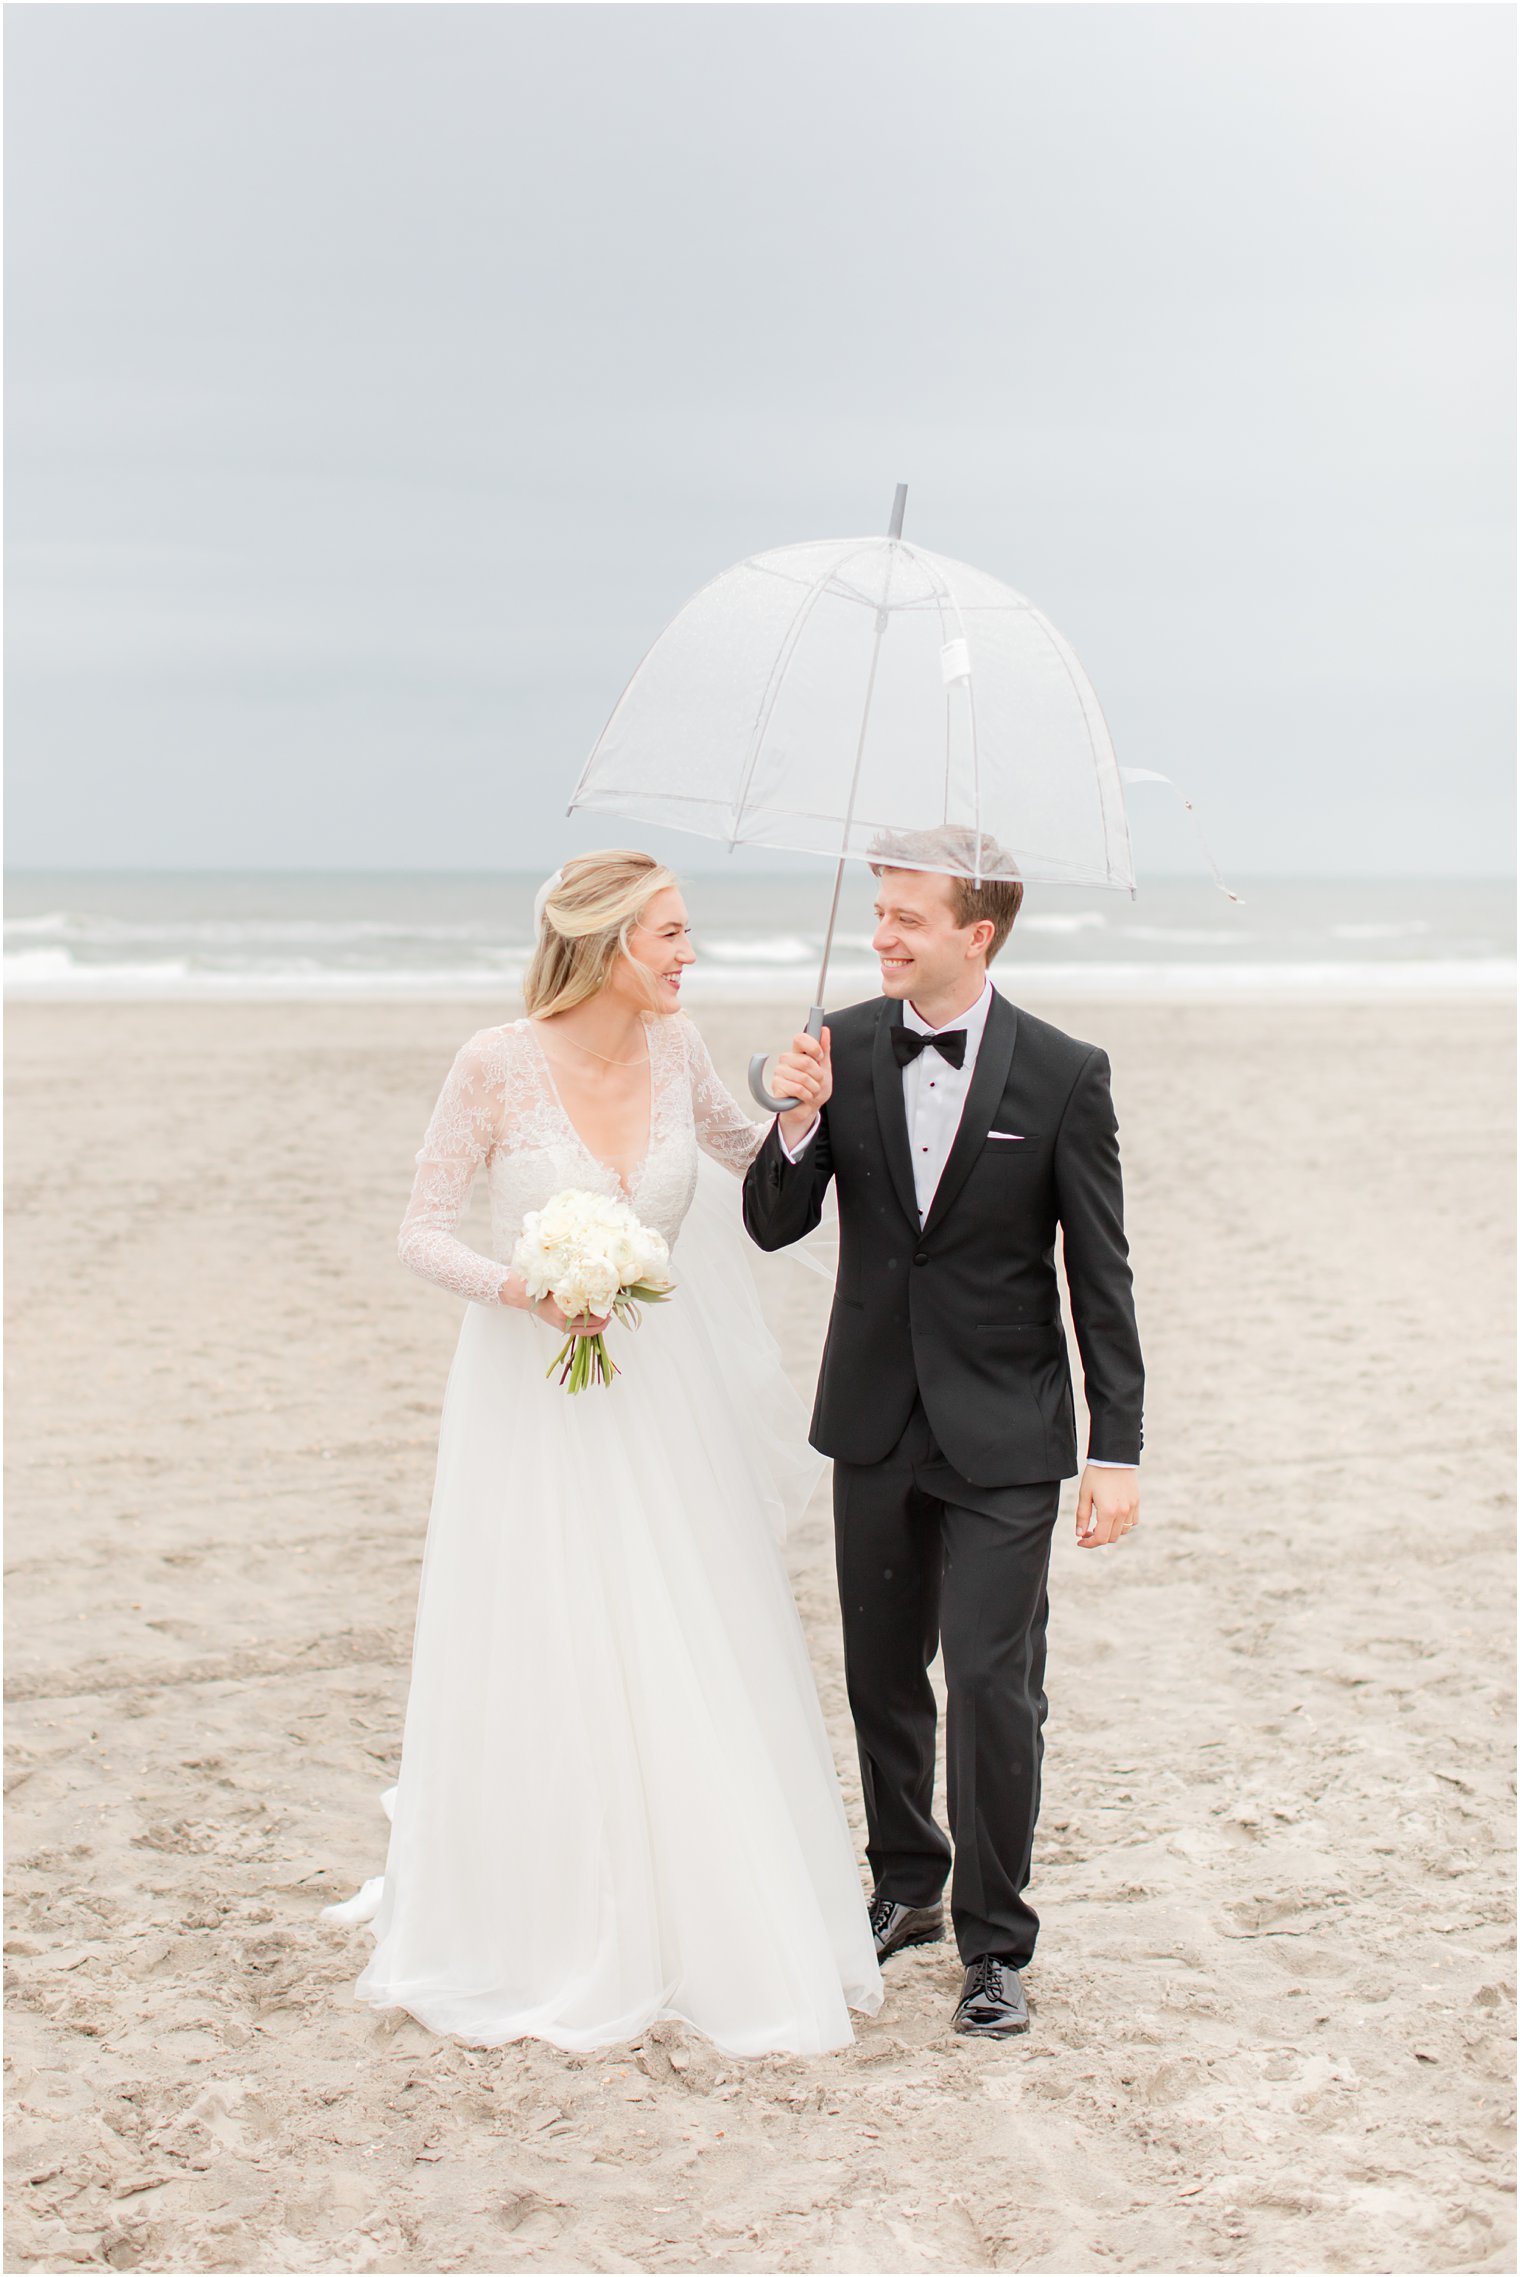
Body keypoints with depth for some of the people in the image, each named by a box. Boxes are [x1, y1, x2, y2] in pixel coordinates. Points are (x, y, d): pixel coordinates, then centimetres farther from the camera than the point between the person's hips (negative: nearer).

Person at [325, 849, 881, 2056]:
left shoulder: (675, 1048, -2)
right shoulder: (497, 1064, -14)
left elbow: (743, 1156, 17)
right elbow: (423, 1232, -8)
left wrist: (803, 1112, -2)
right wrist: (523, 1289, -24)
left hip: (664, 1394, 4)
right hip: (535, 1396, -4)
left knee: (692, 1664, 8)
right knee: (539, 1671, 3)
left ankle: (710, 1924, 25)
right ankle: (537, 1945, 20)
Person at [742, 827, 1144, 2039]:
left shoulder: (1064, 1073, -10)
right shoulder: (844, 1049, -2)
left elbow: (1101, 1277, -6)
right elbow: (776, 1225, 0)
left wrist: (1119, 1452, -9)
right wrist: (799, 1123, -20)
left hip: (1004, 1435, -4)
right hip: (876, 1417, 4)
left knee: (994, 1683, -6)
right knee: (882, 1674, 15)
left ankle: (994, 1946, 10)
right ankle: (907, 1886, 36)